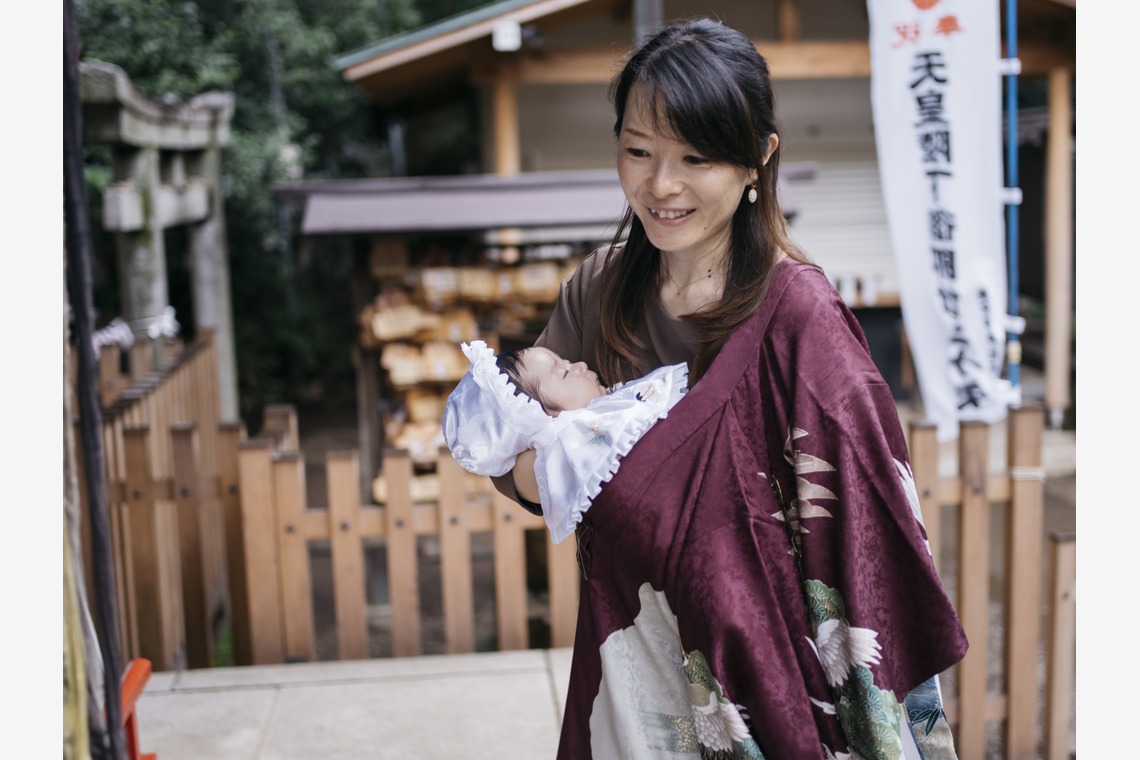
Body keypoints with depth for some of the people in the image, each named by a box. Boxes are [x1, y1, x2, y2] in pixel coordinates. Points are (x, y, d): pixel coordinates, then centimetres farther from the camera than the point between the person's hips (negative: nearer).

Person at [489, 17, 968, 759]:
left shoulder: (798, 318, -20)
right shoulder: (597, 292, -2)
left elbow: (853, 542, -21)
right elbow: (513, 467, 1)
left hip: (754, 678, -5)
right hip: (623, 670, 5)